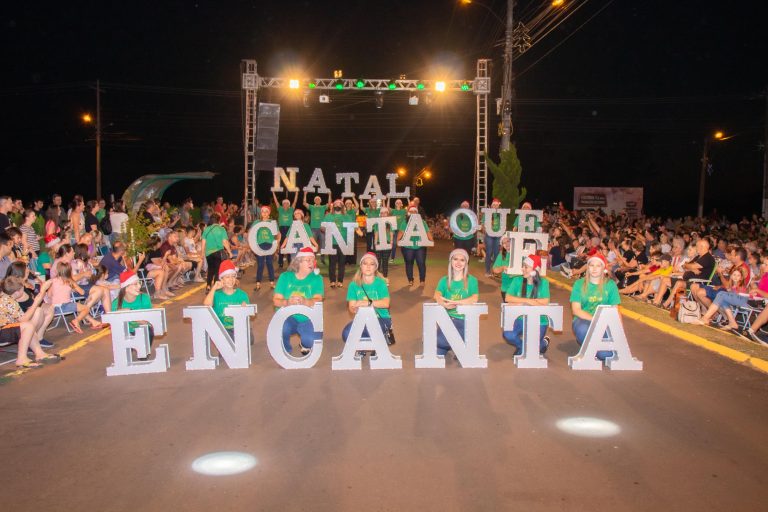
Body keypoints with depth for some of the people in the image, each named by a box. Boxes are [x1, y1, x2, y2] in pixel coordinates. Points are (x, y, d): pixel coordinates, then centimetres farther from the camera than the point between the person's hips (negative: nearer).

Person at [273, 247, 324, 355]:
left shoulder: (316, 278, 1)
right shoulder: (285, 276, 3)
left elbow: (318, 300, -13)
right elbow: (276, 301, -3)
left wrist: (304, 302, -35)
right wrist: (287, 302, -27)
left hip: (306, 319, 0)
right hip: (286, 317, 0)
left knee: (310, 341, -28)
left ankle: (305, 346, 14)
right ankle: (286, 350, 3)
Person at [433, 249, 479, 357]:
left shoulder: (472, 280, 4)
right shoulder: (444, 280, 10)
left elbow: (474, 299, -12)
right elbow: (437, 295, -8)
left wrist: (454, 302, -25)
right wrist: (444, 304, -31)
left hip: (465, 320, -1)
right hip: (447, 318, 2)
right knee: (438, 353, -20)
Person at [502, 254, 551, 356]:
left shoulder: (543, 282, -9)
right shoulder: (517, 280, -4)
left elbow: (545, 302, -18)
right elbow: (508, 298, -13)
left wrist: (523, 302, -17)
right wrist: (528, 300, -18)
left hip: (539, 321, -2)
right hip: (521, 319, 2)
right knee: (508, 335, -23)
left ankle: (544, 343, 24)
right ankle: (522, 346, 13)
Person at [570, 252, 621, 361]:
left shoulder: (610, 285, 3)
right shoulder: (579, 284, 1)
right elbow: (576, 310, -6)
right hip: (583, 319, 0)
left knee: (604, 354, -25)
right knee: (583, 330, -38)